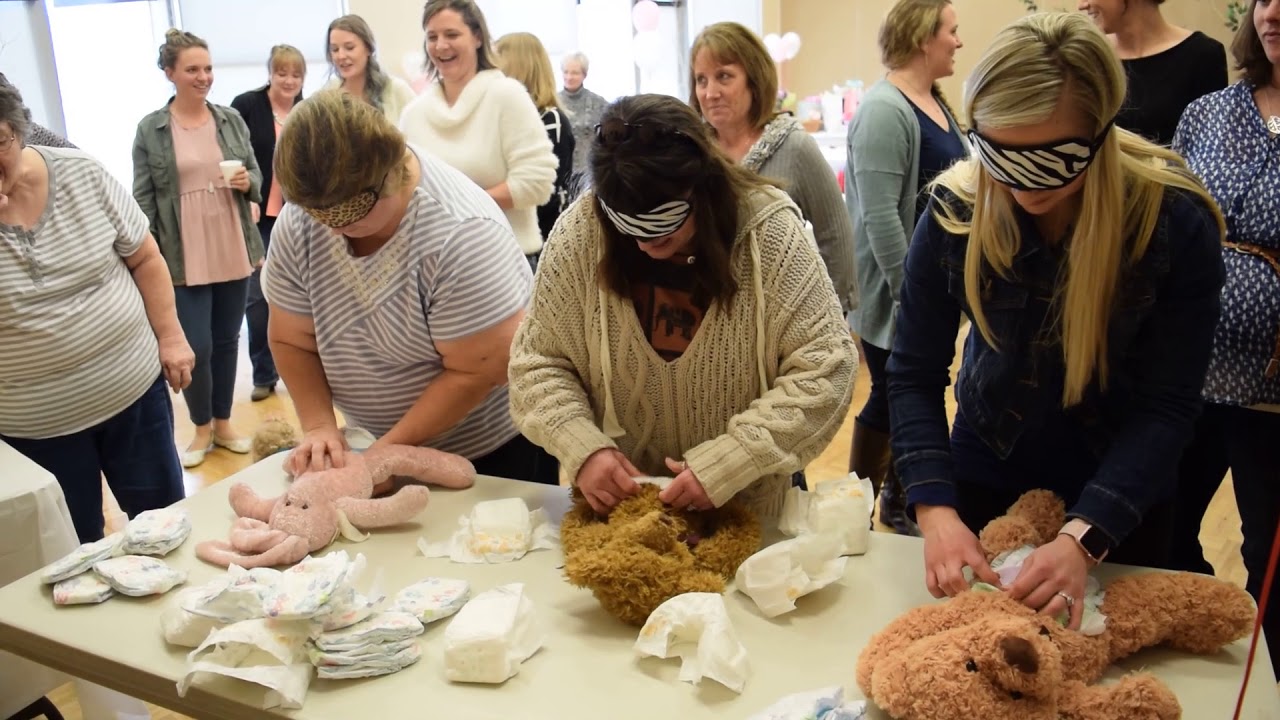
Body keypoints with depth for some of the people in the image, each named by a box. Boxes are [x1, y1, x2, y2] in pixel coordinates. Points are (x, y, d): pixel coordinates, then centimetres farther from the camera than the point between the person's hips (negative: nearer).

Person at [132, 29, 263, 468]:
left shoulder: (231, 120, 5)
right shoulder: (150, 130, -3)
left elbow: (256, 176, 11)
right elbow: (143, 200, -2)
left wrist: (247, 182, -12)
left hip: (233, 252, 3)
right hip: (184, 259, -3)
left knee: (227, 342, 12)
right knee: (197, 348, -3)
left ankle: (223, 423, 29)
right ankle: (201, 428, 21)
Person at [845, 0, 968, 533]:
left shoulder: (938, 104, 12)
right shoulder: (884, 110, -17)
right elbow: (879, 216, -23)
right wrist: (909, 291, -22)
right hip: (894, 293, -8)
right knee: (890, 399, 2)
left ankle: (897, 499, 32)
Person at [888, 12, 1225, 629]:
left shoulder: (1175, 219, -24)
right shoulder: (955, 210, -20)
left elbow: (1168, 405, -22)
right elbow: (915, 375, -16)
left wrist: (1084, 537, -35)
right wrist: (936, 509, -30)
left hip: (1121, 491, 0)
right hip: (987, 474, 1)